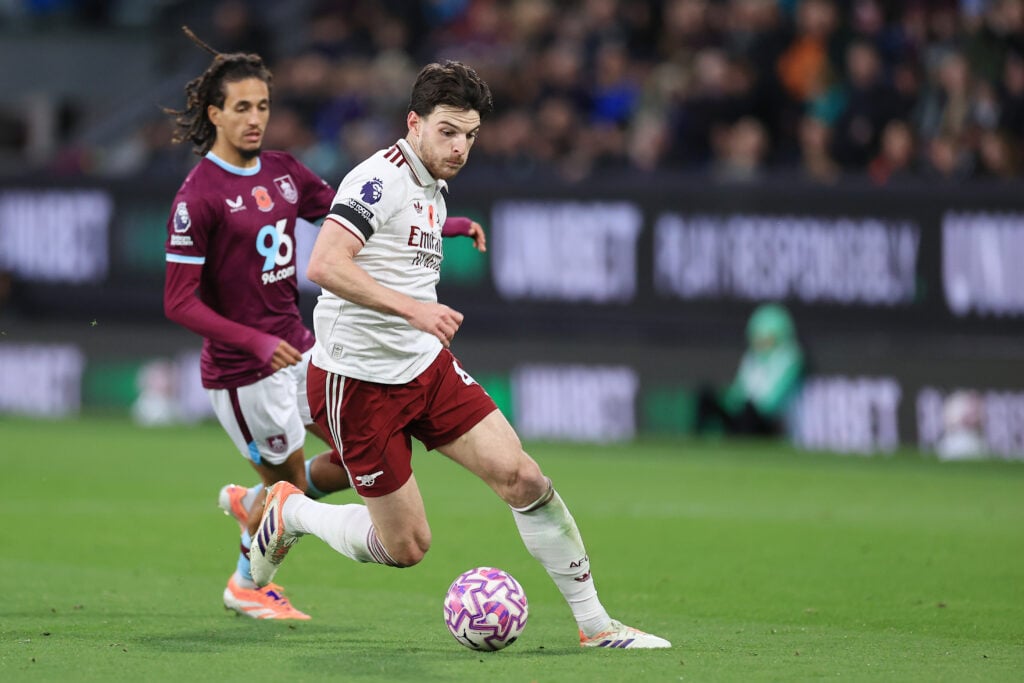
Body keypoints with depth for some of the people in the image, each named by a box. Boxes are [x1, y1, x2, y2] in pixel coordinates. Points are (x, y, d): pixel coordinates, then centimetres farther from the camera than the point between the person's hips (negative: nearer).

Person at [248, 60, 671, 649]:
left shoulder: (435, 188, 13)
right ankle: (290, 512, 24)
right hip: (358, 379, -8)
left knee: (522, 476, -7)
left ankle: (595, 625, 0)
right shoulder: (381, 179, -17)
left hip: (425, 366, 8)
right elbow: (324, 266, -29)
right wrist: (412, 308, -34)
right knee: (406, 546, -2)